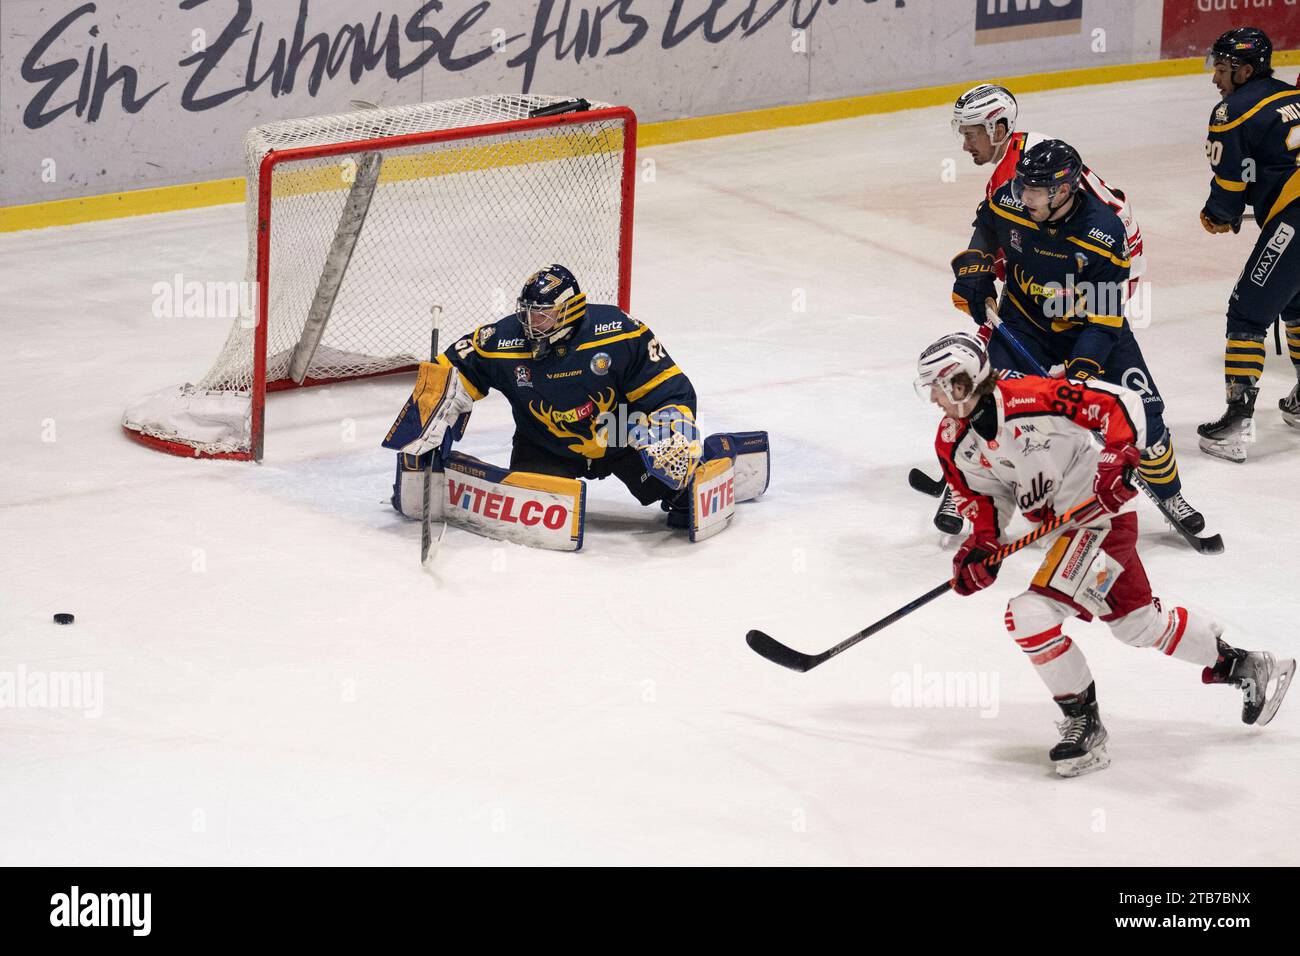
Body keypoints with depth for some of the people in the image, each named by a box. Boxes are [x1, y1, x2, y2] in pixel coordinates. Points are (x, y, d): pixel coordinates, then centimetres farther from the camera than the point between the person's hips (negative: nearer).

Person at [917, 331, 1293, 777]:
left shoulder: (1028, 398, -26)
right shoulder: (953, 443, -3)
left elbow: (1120, 403, -20)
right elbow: (984, 495, 10)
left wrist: (1118, 458, -30)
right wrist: (981, 544, -5)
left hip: (1101, 512, -9)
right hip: (1061, 520, 9)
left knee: (1032, 615, -19)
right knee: (1138, 622, 20)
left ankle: (1084, 723, -6)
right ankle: (1244, 666, 38)